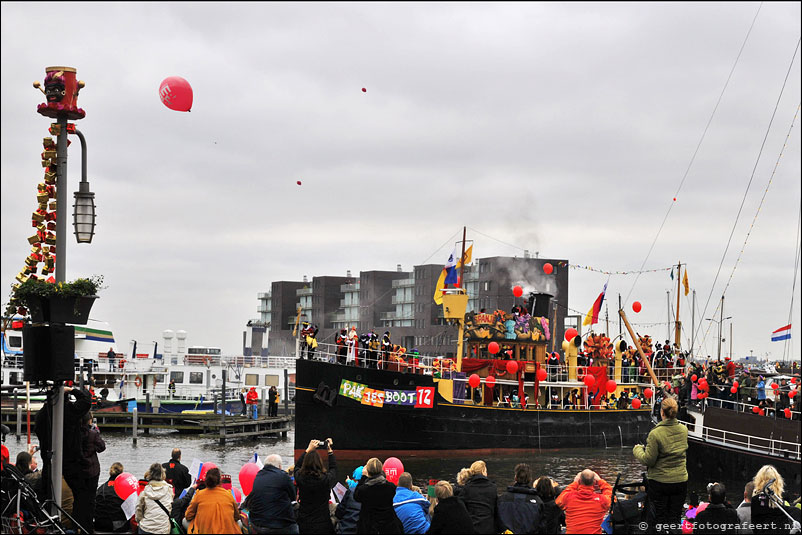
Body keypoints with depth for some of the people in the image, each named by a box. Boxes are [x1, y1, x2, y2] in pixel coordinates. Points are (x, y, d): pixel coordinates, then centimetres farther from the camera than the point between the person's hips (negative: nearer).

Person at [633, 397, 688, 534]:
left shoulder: (656, 434, -19)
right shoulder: (684, 430, -3)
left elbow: (649, 460, -15)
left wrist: (638, 450, 4)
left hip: (659, 482, -4)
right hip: (680, 481, 4)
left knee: (658, 519, 8)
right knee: (674, 518, 13)